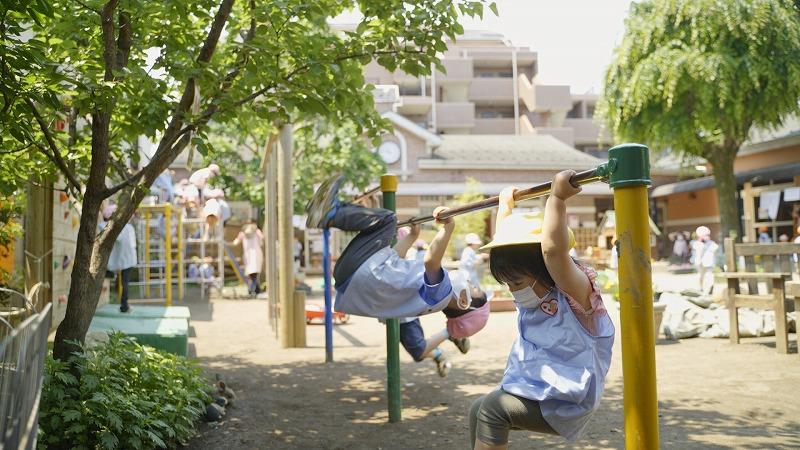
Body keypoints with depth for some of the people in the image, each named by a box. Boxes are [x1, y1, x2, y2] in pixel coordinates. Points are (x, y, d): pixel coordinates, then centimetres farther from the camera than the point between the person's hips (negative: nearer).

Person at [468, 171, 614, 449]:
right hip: (535, 391, 9)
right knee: (479, 410, -3)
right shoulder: (533, 293, 5)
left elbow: (552, 249, -39)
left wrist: (557, 198, -38)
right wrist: (506, 205, 22)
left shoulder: (576, 293, -19)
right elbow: (507, 243, 16)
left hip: (565, 403, -9)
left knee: (492, 407, -19)